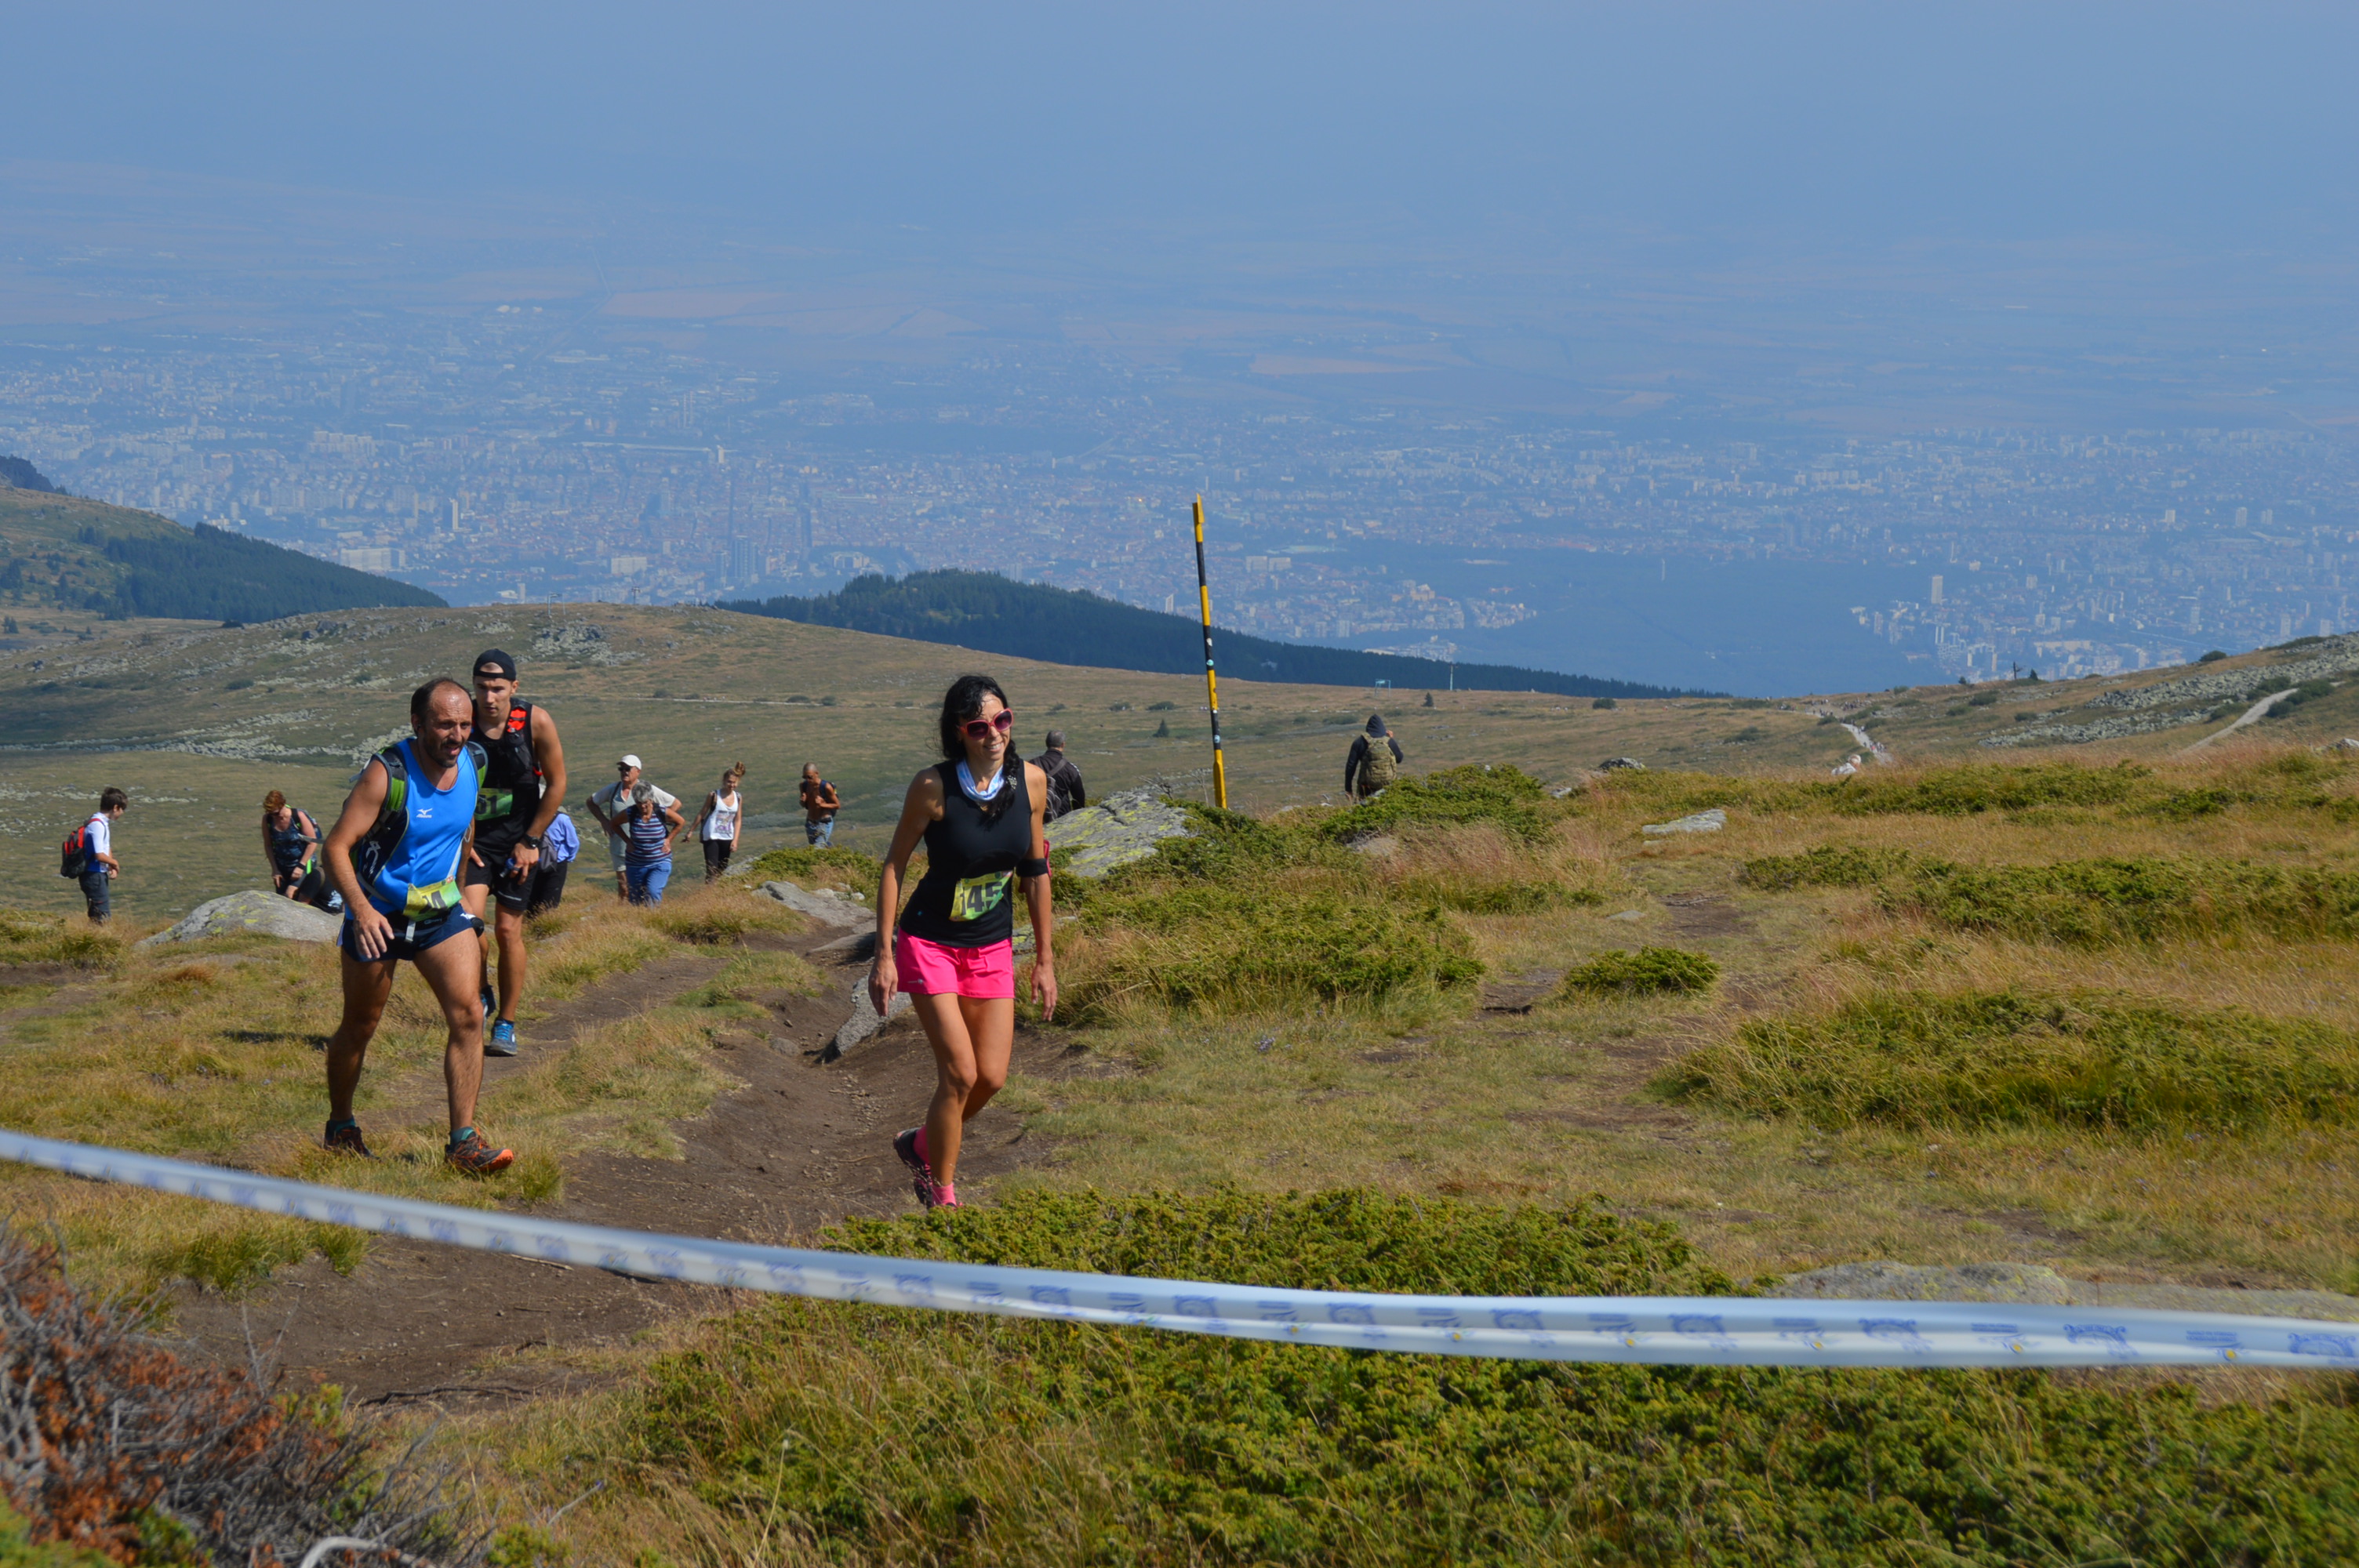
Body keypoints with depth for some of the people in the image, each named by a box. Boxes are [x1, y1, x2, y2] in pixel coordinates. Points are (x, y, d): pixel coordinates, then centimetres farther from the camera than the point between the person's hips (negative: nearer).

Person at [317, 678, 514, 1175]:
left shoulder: (474, 764, -5)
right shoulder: (387, 773, -23)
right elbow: (336, 847, -24)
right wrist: (361, 909, -37)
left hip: (440, 908, 4)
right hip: (378, 914, -4)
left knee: (468, 1016, -10)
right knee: (359, 1029, 10)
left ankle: (463, 1142, -7)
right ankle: (340, 1130, 31)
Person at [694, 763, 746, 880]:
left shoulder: (738, 798, 2)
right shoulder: (714, 795, -9)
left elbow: (738, 820, 6)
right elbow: (702, 814, 0)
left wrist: (735, 840, -1)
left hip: (727, 838, 4)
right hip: (711, 837, -4)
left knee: (722, 870, 11)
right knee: (712, 870, -13)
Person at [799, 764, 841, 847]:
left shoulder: (826, 787, -19)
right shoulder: (804, 786, -2)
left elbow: (838, 805, -9)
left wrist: (822, 805, -25)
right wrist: (803, 801, -12)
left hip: (824, 824, -6)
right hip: (810, 823, 6)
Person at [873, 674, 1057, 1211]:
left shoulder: (1031, 781, -7)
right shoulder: (933, 786, -19)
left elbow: (1035, 872, 4)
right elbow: (894, 865, -9)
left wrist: (1045, 959, 7)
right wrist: (884, 955, -10)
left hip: (993, 948, 4)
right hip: (931, 944, -4)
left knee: (991, 1077, 2)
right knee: (960, 1073, -11)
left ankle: (922, 1144, 31)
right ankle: (942, 1198, 7)